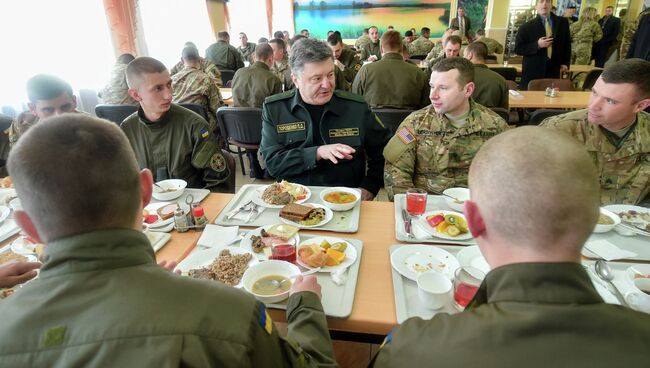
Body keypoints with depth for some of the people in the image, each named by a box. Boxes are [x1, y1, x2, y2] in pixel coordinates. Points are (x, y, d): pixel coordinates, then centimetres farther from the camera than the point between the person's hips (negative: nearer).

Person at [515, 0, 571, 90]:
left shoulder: (562, 22, 12)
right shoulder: (526, 26, -1)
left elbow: (567, 43, 19)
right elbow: (518, 48, -4)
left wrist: (566, 63, 9)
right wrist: (537, 45, -16)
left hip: (553, 70, 3)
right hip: (533, 72, -3)